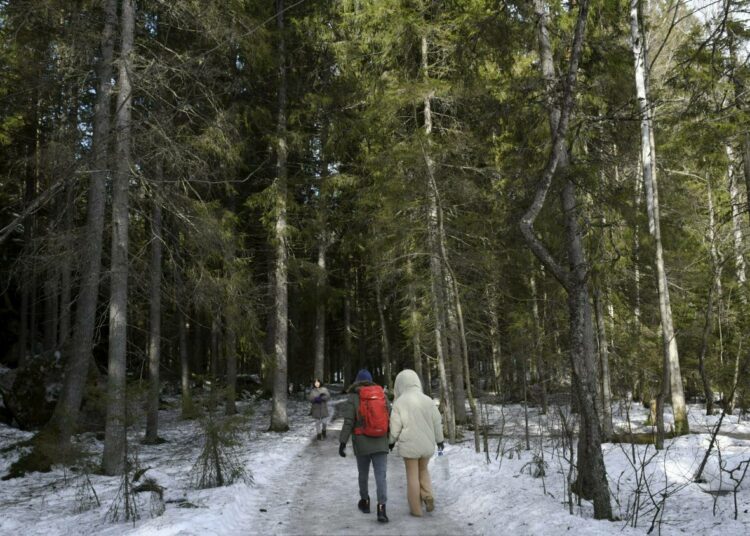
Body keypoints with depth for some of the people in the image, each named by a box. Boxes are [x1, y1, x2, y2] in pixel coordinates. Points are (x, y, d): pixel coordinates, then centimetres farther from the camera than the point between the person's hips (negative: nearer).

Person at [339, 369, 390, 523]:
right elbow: (389, 417, 7)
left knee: (363, 473, 19)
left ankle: (365, 502, 33)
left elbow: (348, 422, -11)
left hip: (362, 442, -1)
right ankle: (381, 508, -17)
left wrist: (342, 442, -9)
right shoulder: (381, 394, 5)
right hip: (380, 442, 1)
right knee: (380, 475, -3)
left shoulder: (353, 397, -4)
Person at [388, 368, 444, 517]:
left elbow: (395, 426, -8)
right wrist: (439, 439, 17)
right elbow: (437, 422, 2)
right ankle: (428, 496, 4)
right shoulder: (427, 400, -4)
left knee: (412, 475, 10)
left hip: (409, 445, -3)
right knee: (423, 471, 24)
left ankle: (416, 509, 14)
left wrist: (391, 441, 9)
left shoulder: (399, 402, -13)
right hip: (426, 444, 3)